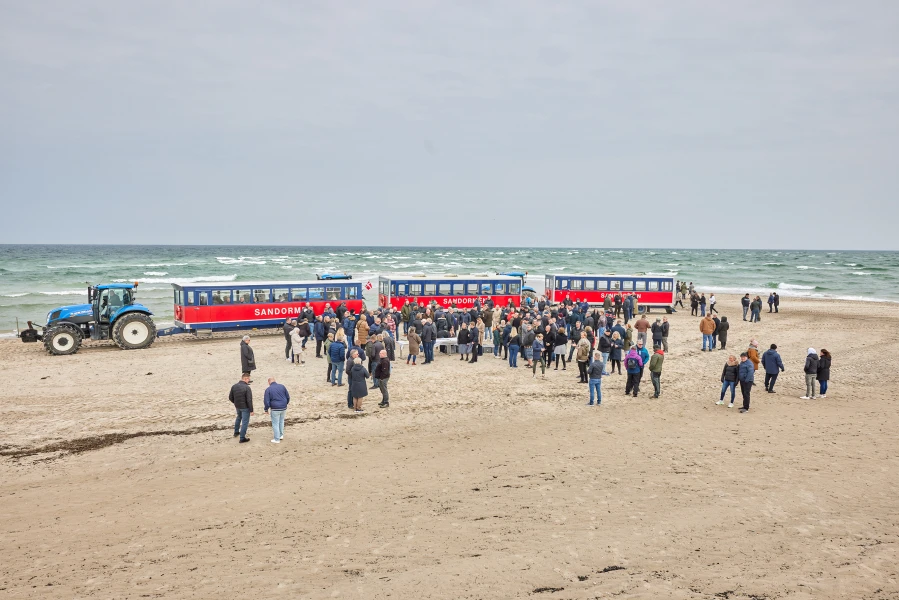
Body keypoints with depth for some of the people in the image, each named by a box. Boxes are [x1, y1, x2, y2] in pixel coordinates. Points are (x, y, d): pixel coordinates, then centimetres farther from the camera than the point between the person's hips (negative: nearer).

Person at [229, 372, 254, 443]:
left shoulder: (234, 386, -6)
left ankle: (236, 432, 44)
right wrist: (251, 410, -15)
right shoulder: (247, 388, -24)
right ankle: (242, 438, 11)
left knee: (239, 417, 32)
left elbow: (230, 397, 4)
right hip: (245, 407, -6)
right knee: (245, 422, 6)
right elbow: (249, 400, -24)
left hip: (237, 406, 6)